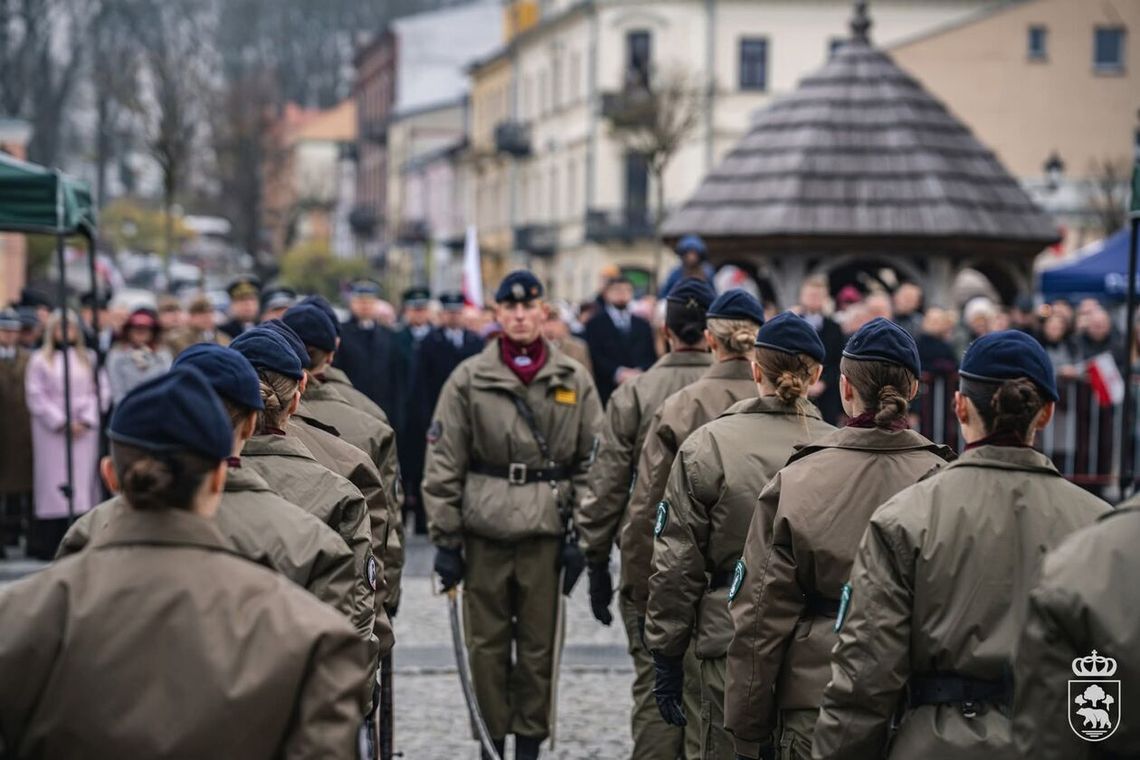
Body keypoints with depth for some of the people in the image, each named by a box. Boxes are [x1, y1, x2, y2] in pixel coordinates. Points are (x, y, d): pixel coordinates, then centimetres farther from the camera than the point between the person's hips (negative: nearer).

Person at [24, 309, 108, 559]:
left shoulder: (89, 359, 12)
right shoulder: (40, 360, 4)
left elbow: (99, 392, 7)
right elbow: (36, 396, -2)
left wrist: (86, 421, -6)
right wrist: (61, 423, -9)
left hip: (84, 432, 2)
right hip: (51, 434, -2)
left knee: (83, 482, 0)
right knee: (53, 483, -6)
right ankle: (50, 545, -5)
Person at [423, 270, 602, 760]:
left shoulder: (574, 381, 5)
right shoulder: (469, 380, 3)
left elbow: (592, 461, 6)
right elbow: (443, 464, 2)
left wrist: (580, 535, 0)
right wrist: (444, 538, -3)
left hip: (547, 531, 0)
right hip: (484, 531, 0)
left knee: (539, 644, 5)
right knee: (487, 643, 5)